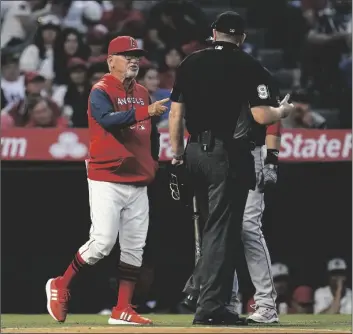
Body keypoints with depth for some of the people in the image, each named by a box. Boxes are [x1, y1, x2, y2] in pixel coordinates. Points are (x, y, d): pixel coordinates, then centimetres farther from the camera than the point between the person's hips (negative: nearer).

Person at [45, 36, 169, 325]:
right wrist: (146, 111, -37)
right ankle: (61, 286, 6)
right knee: (103, 242, -14)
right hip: (107, 180, -7)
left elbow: (151, 132, 24)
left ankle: (123, 310, 7)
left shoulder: (142, 93, 15)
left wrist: (154, 161, 13)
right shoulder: (101, 92, -8)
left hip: (138, 183, 7)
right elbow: (108, 119, -28)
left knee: (135, 247, 2)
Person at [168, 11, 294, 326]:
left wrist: (177, 155, 16)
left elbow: (175, 113, 8)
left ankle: (212, 299, 20)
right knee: (222, 229, -4)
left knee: (212, 225, 17)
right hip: (229, 155, -5)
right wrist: (283, 110, 9)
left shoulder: (190, 63, 8)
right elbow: (262, 115, -12)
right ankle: (211, 306, -8)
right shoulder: (249, 67, -6)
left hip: (195, 152, 5)